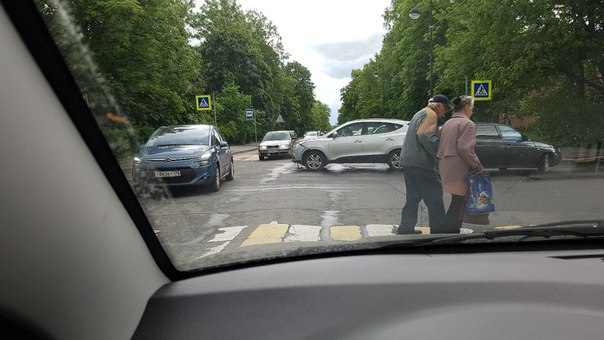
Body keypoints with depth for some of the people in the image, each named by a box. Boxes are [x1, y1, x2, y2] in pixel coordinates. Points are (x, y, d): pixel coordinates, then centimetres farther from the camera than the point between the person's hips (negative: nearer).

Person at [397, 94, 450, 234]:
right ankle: (437, 230, 3)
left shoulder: (420, 113, 23)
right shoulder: (430, 115, -8)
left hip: (408, 161, 10)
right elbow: (427, 137, -22)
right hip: (421, 163, -10)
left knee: (413, 196, 14)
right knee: (434, 197, -2)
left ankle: (406, 227, 16)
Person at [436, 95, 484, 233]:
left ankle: (452, 231, 20)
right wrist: (477, 166, -10)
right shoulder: (467, 124, -8)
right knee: (458, 202, -3)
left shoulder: (447, 123, 18)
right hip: (458, 170, -9)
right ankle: (451, 231, 0)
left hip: (445, 167, 9)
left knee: (457, 202, 15)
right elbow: (465, 148, -19)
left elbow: (441, 146, 18)